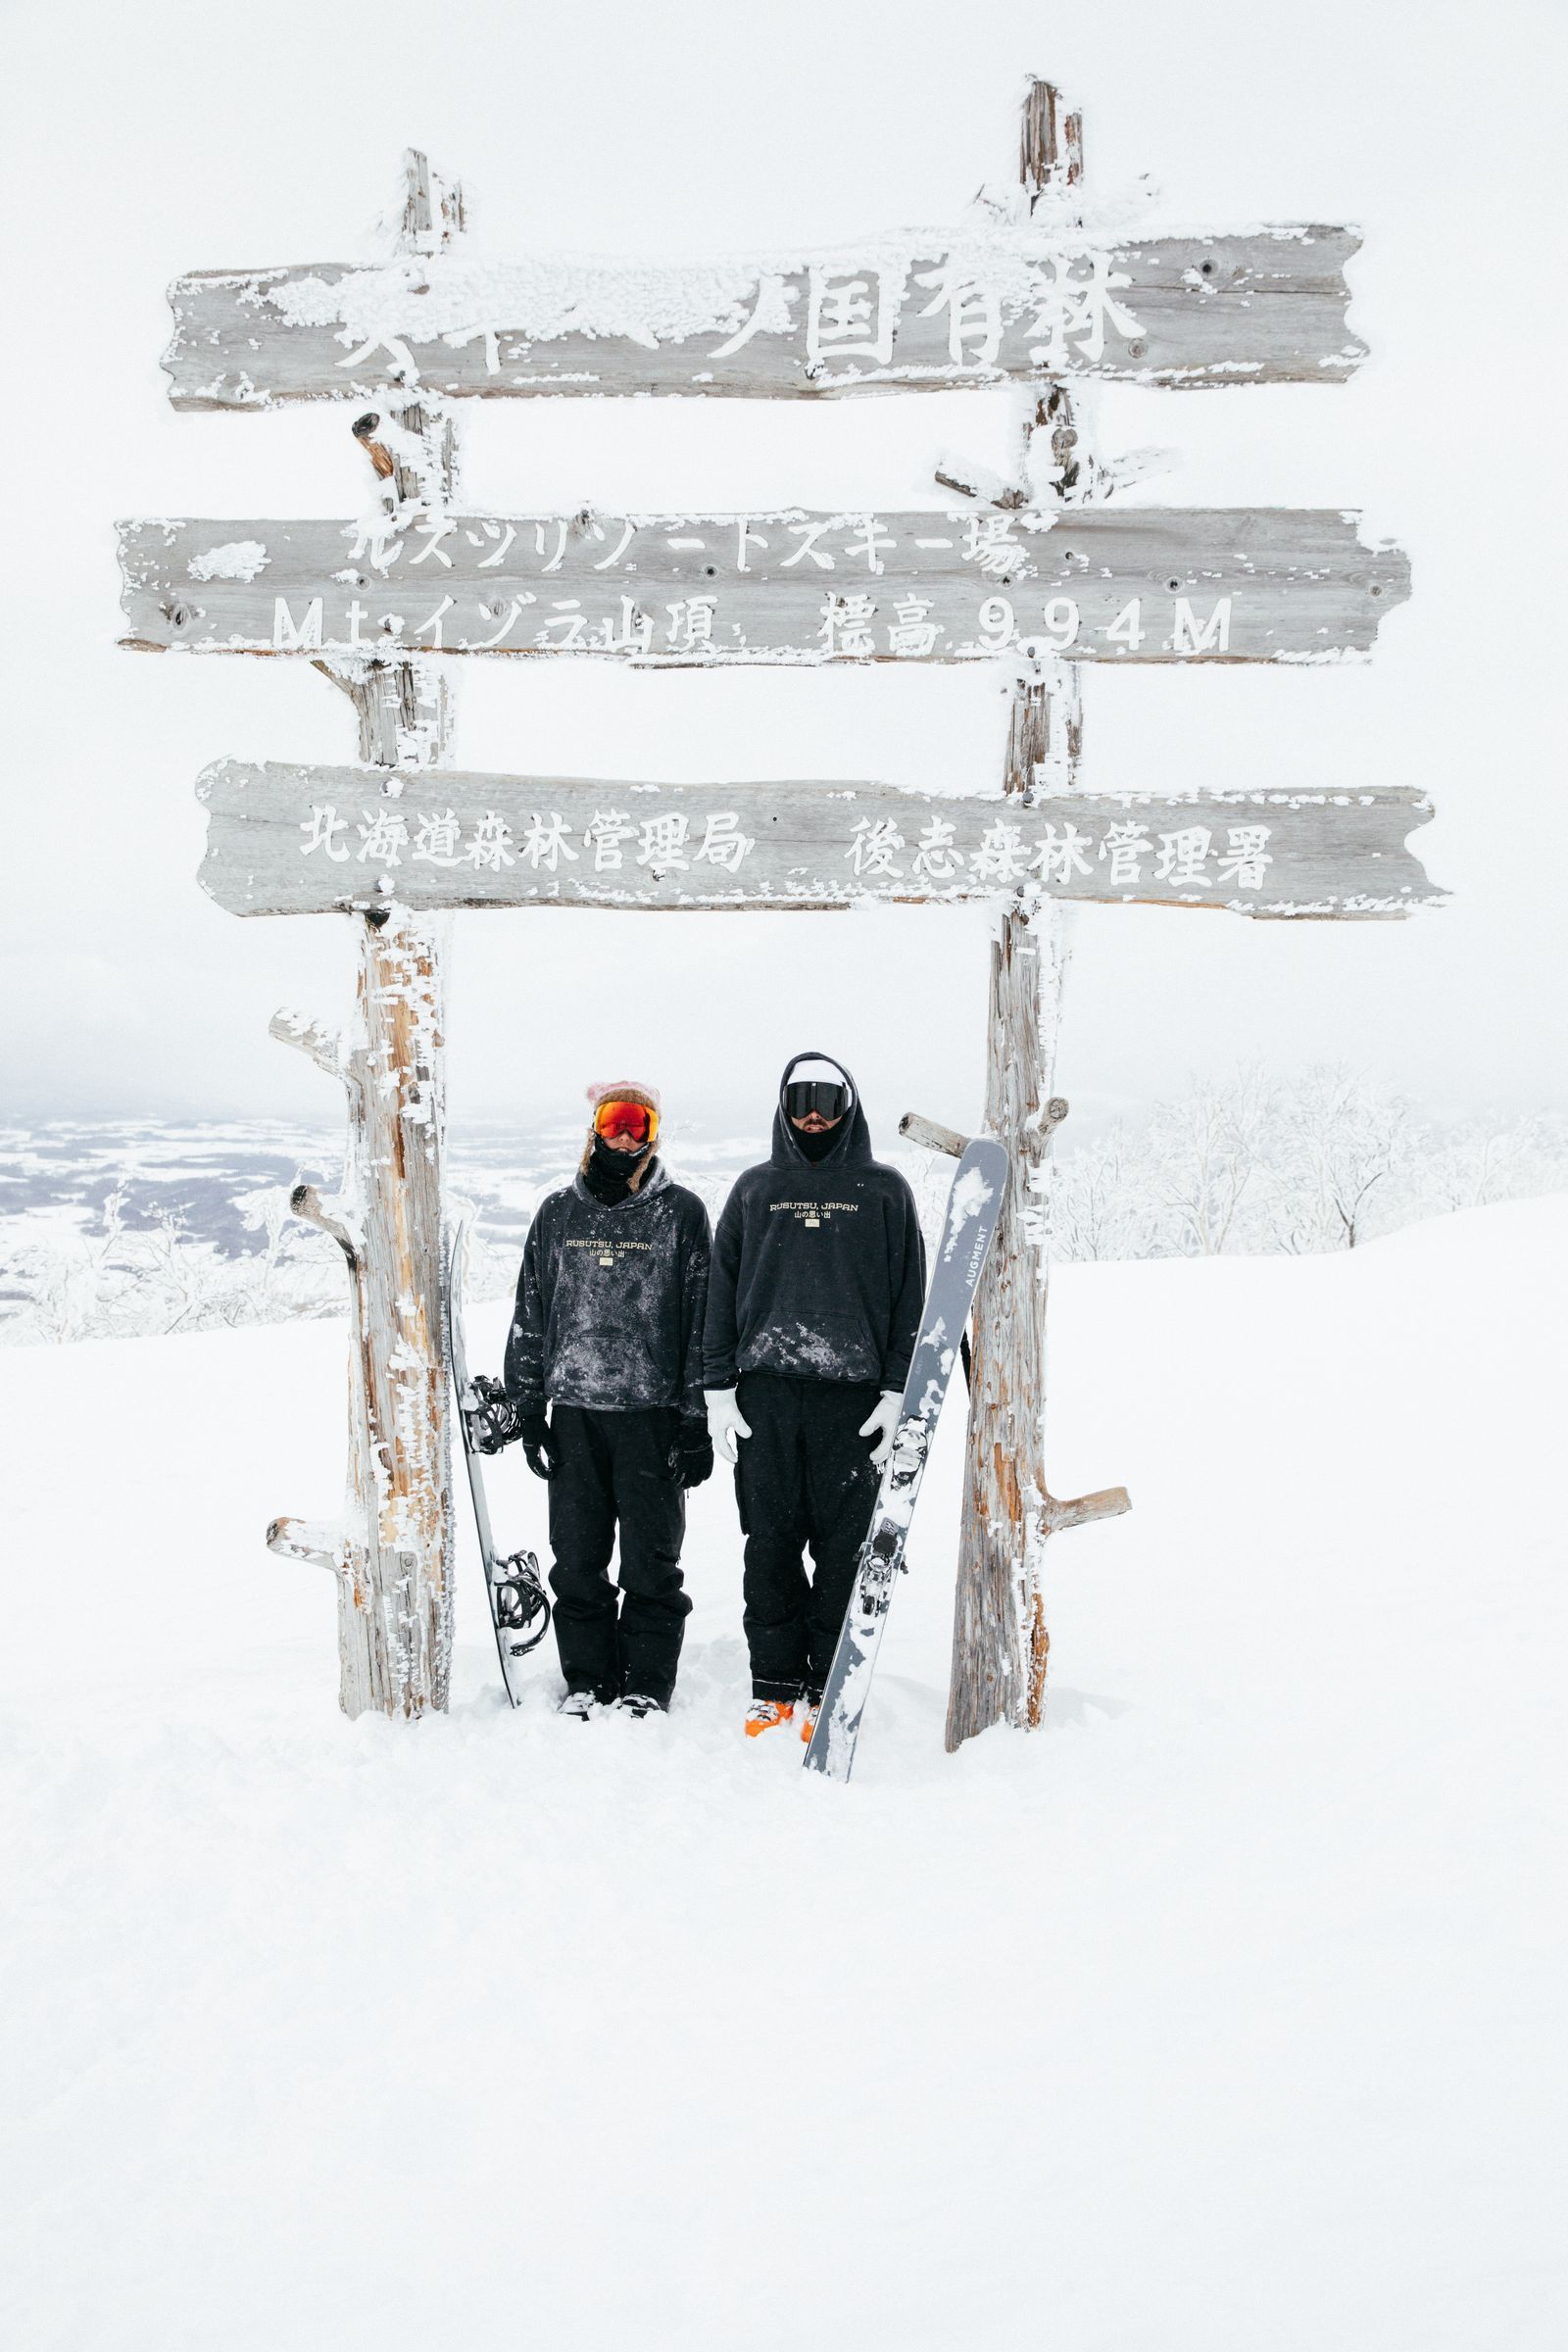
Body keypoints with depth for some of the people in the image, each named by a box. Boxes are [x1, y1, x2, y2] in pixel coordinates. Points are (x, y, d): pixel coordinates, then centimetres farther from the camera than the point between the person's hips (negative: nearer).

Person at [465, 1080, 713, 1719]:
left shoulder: (681, 1213, 2)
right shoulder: (558, 1213, 10)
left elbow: (703, 1321, 0)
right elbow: (530, 1317, 14)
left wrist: (699, 1420, -4)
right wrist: (523, 1407, 8)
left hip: (653, 1413, -3)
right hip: (573, 1413, 3)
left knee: (651, 1562, 2)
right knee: (577, 1563, 7)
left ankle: (646, 1686, 13)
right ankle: (587, 1681, 19)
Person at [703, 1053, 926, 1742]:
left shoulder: (884, 1191, 9)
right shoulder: (754, 1189, 13)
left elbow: (908, 1297, 6)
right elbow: (721, 1291, 12)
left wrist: (897, 1393, -3)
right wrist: (718, 1390, 3)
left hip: (852, 1399, -2)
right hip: (764, 1396, 2)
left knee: (843, 1548, 0)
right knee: (770, 1544, 3)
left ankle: (829, 1691, 8)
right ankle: (774, 1685, 11)